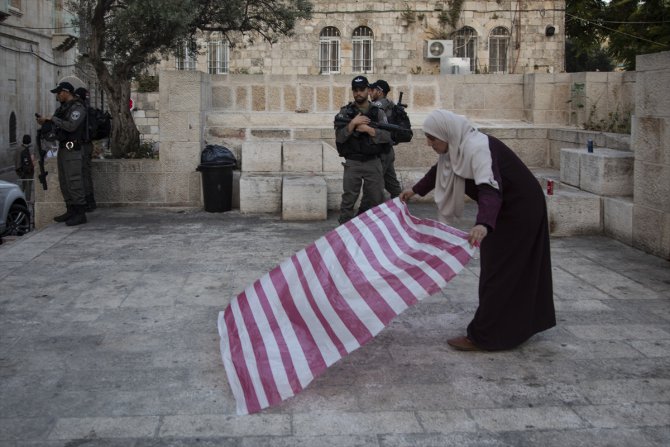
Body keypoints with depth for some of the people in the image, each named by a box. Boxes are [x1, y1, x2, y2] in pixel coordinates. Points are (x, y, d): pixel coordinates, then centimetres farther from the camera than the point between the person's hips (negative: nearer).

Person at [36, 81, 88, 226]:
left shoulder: (78, 108, -11)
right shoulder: (63, 107, 16)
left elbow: (71, 126, -23)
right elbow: (57, 126, 21)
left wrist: (52, 119, -16)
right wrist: (45, 121, 5)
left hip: (72, 149, -10)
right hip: (63, 148, 10)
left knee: (74, 181, -11)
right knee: (64, 181, 12)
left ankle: (80, 214, -8)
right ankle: (71, 211, 18)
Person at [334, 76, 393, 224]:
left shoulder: (378, 112, 6)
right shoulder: (345, 113, 2)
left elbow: (387, 136, -4)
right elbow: (339, 138, -7)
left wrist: (368, 129, -16)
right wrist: (353, 123, -19)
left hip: (373, 162, 2)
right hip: (352, 163, -2)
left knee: (376, 199, 8)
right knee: (348, 200, -2)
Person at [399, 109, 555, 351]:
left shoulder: (477, 147, -30)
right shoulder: (457, 146, -1)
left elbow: (490, 188, -45)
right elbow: (439, 170, 21)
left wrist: (483, 224, -61)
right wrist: (415, 190, 33)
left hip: (520, 210, -10)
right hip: (508, 208, 10)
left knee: (498, 270, -5)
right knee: (519, 268, 19)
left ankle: (483, 337, 1)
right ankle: (520, 324, 33)